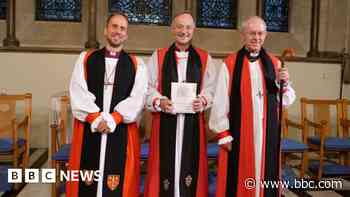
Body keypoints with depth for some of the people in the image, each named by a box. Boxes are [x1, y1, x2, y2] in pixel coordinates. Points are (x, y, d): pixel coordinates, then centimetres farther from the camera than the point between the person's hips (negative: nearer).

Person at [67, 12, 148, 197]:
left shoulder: (137, 65, 7)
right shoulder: (85, 59, 9)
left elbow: (137, 98, -4)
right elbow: (77, 93, -1)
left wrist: (113, 118, -15)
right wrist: (95, 118, -13)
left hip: (122, 131, 0)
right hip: (88, 130, 1)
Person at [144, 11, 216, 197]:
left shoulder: (204, 58, 10)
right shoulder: (158, 56, 8)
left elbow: (211, 88, 7)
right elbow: (148, 87, 3)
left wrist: (202, 100, -13)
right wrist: (159, 101, -16)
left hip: (193, 121, 1)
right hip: (165, 121, 0)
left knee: (190, 164, 4)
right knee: (165, 165, 2)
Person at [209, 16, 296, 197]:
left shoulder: (274, 63, 6)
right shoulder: (230, 64, -5)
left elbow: (287, 100, 7)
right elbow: (220, 102, -7)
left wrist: (283, 83, -12)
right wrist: (223, 133, -8)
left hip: (267, 132, 3)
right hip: (238, 132, -3)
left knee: (265, 175, 13)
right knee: (238, 177, 8)